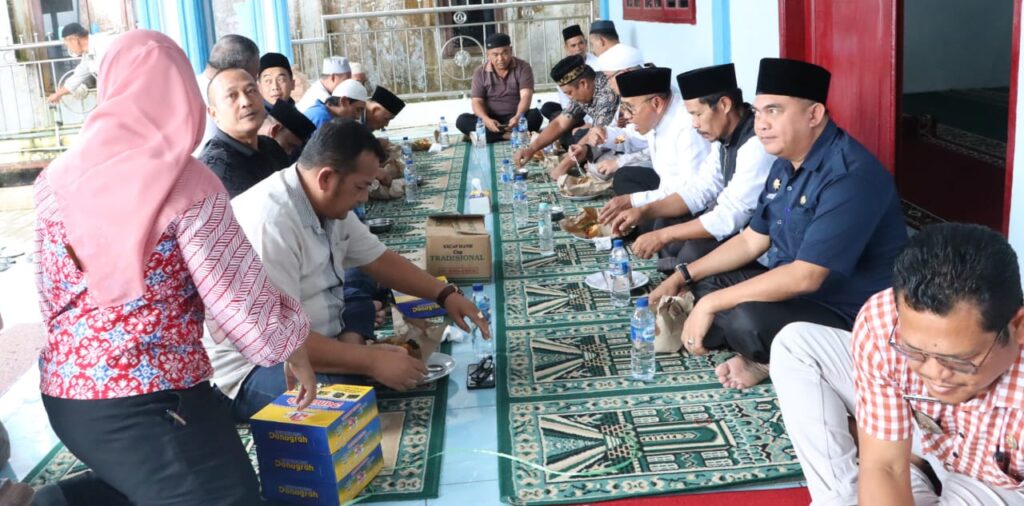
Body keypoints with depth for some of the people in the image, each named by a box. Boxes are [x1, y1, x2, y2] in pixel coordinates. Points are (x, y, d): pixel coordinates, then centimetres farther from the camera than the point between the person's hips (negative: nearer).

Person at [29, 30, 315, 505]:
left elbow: (50, 298, 11)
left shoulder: (54, 179, 4)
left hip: (63, 394, 8)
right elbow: (244, 305, -13)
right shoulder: (188, 186, -14)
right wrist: (296, 351, 5)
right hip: (152, 400, -7)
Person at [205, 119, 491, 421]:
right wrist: (371, 362, -29)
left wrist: (444, 295, 2)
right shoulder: (269, 223, -29)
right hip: (252, 364, -9)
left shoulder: (330, 204, 0)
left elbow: (378, 259, 12)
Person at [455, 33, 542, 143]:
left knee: (535, 115, -32)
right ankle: (510, 135, -33)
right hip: (491, 120, 1)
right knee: (462, 120, -25)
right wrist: (486, 120, -29)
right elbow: (477, 101, -6)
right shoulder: (480, 72, 1)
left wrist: (518, 116, -38)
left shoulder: (523, 67, -3)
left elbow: (526, 96, -16)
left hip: (514, 117, -1)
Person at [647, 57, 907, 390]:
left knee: (747, 319, -34)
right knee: (696, 288, 7)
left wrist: (711, 303, -26)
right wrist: (685, 275, 6)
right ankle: (763, 357, -3)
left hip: (847, 315, -9)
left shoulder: (850, 175, -26)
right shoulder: (786, 164, 4)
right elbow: (752, 240, 14)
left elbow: (805, 277, -30)